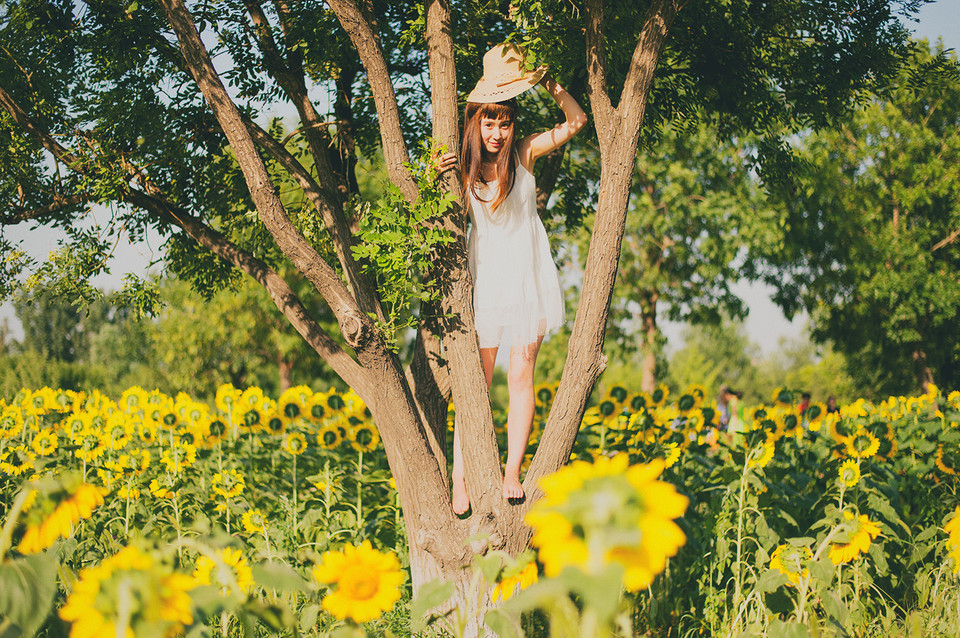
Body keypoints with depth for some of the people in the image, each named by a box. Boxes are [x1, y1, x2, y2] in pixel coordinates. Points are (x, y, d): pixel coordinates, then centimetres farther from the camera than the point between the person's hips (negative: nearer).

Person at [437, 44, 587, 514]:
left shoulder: (524, 153, -2)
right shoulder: (465, 163, -1)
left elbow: (576, 121, -5)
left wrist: (550, 85, -15)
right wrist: (441, 179, -10)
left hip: (527, 273, 0)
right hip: (484, 275, 0)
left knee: (521, 376, -1)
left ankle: (513, 472, 5)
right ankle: (461, 482, -3)